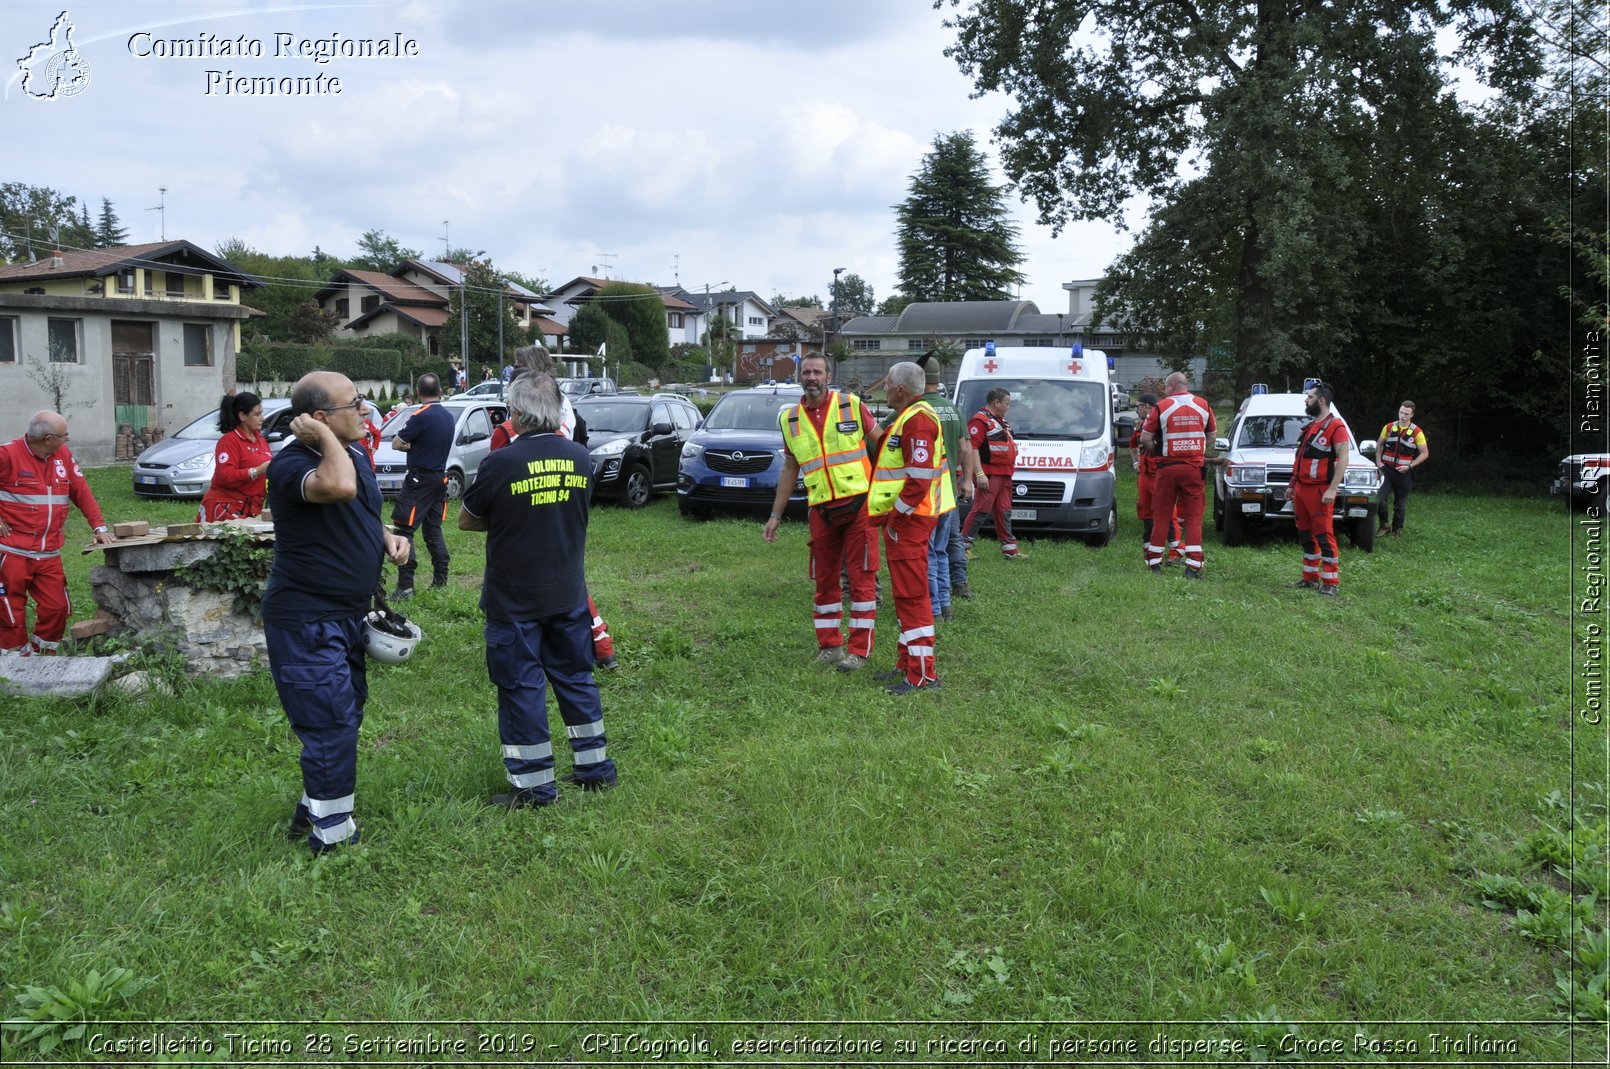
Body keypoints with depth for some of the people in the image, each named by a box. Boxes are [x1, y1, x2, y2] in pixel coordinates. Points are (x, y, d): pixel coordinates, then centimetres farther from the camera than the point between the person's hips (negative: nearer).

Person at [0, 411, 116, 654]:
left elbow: (81, 492, 10)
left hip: (49, 554, 5)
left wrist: (99, 527, 3)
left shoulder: (63, 455, 8)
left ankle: (42, 656, 21)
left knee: (57, 607, 3)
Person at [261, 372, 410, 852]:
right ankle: (333, 836, 9)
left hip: (348, 615, 9)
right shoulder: (290, 465, -21)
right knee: (332, 728, -5)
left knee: (345, 718, 20)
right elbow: (339, 488, -44)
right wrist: (325, 438, -27)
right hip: (306, 620, -9)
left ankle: (314, 810, 37)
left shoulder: (355, 452, 7)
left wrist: (388, 537, 3)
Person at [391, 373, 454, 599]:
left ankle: (405, 585, -11)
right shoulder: (448, 416, 8)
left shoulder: (421, 416, -17)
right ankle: (440, 578, 17)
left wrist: (407, 445, 6)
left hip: (420, 480, -8)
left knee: (404, 530, -5)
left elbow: (396, 444, -13)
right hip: (440, 478, 8)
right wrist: (414, 446, 5)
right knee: (433, 530, 16)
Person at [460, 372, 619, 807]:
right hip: (568, 593, 5)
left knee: (521, 688, 6)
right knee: (576, 678, 17)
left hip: (515, 599, -5)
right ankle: (595, 766, 26)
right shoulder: (581, 459, -1)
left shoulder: (500, 463, -17)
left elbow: (466, 520, -5)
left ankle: (535, 786, 13)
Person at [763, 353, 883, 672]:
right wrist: (775, 516, 12)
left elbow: (881, 444, 6)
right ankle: (829, 646, 20)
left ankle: (859, 649, 4)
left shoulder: (851, 406, -1)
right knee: (825, 579, 8)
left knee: (861, 577, -1)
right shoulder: (790, 420, 9)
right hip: (821, 510, 3)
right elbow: (790, 469, 15)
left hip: (858, 503, -3)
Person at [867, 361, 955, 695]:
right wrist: (886, 514, 19)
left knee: (912, 596, -8)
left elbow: (920, 479, -24)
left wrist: (894, 515, -18)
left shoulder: (917, 420, -17)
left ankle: (923, 675, -5)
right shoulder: (908, 417, 19)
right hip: (905, 517, 11)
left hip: (909, 519, -11)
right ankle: (908, 663, 27)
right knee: (906, 594, 17)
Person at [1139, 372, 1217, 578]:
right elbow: (1211, 435, 13)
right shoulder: (1203, 405, 4)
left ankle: (1154, 563, 11)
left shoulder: (1161, 407, -6)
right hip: (1194, 468, 2)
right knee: (1193, 517, 4)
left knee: (1161, 516, 8)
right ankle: (1193, 567, -2)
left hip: (1167, 468, -2)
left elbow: (1145, 439, -5)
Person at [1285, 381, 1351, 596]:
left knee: (1324, 535, -8)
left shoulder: (1335, 426, -9)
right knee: (1306, 535, 11)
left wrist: (1332, 489, -23)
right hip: (1301, 489, 9)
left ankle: (1331, 582, -5)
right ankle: (1311, 577, 19)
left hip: (1319, 490, -9)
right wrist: (1292, 485, 23)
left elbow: (1343, 459, -16)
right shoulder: (1310, 427, 20)